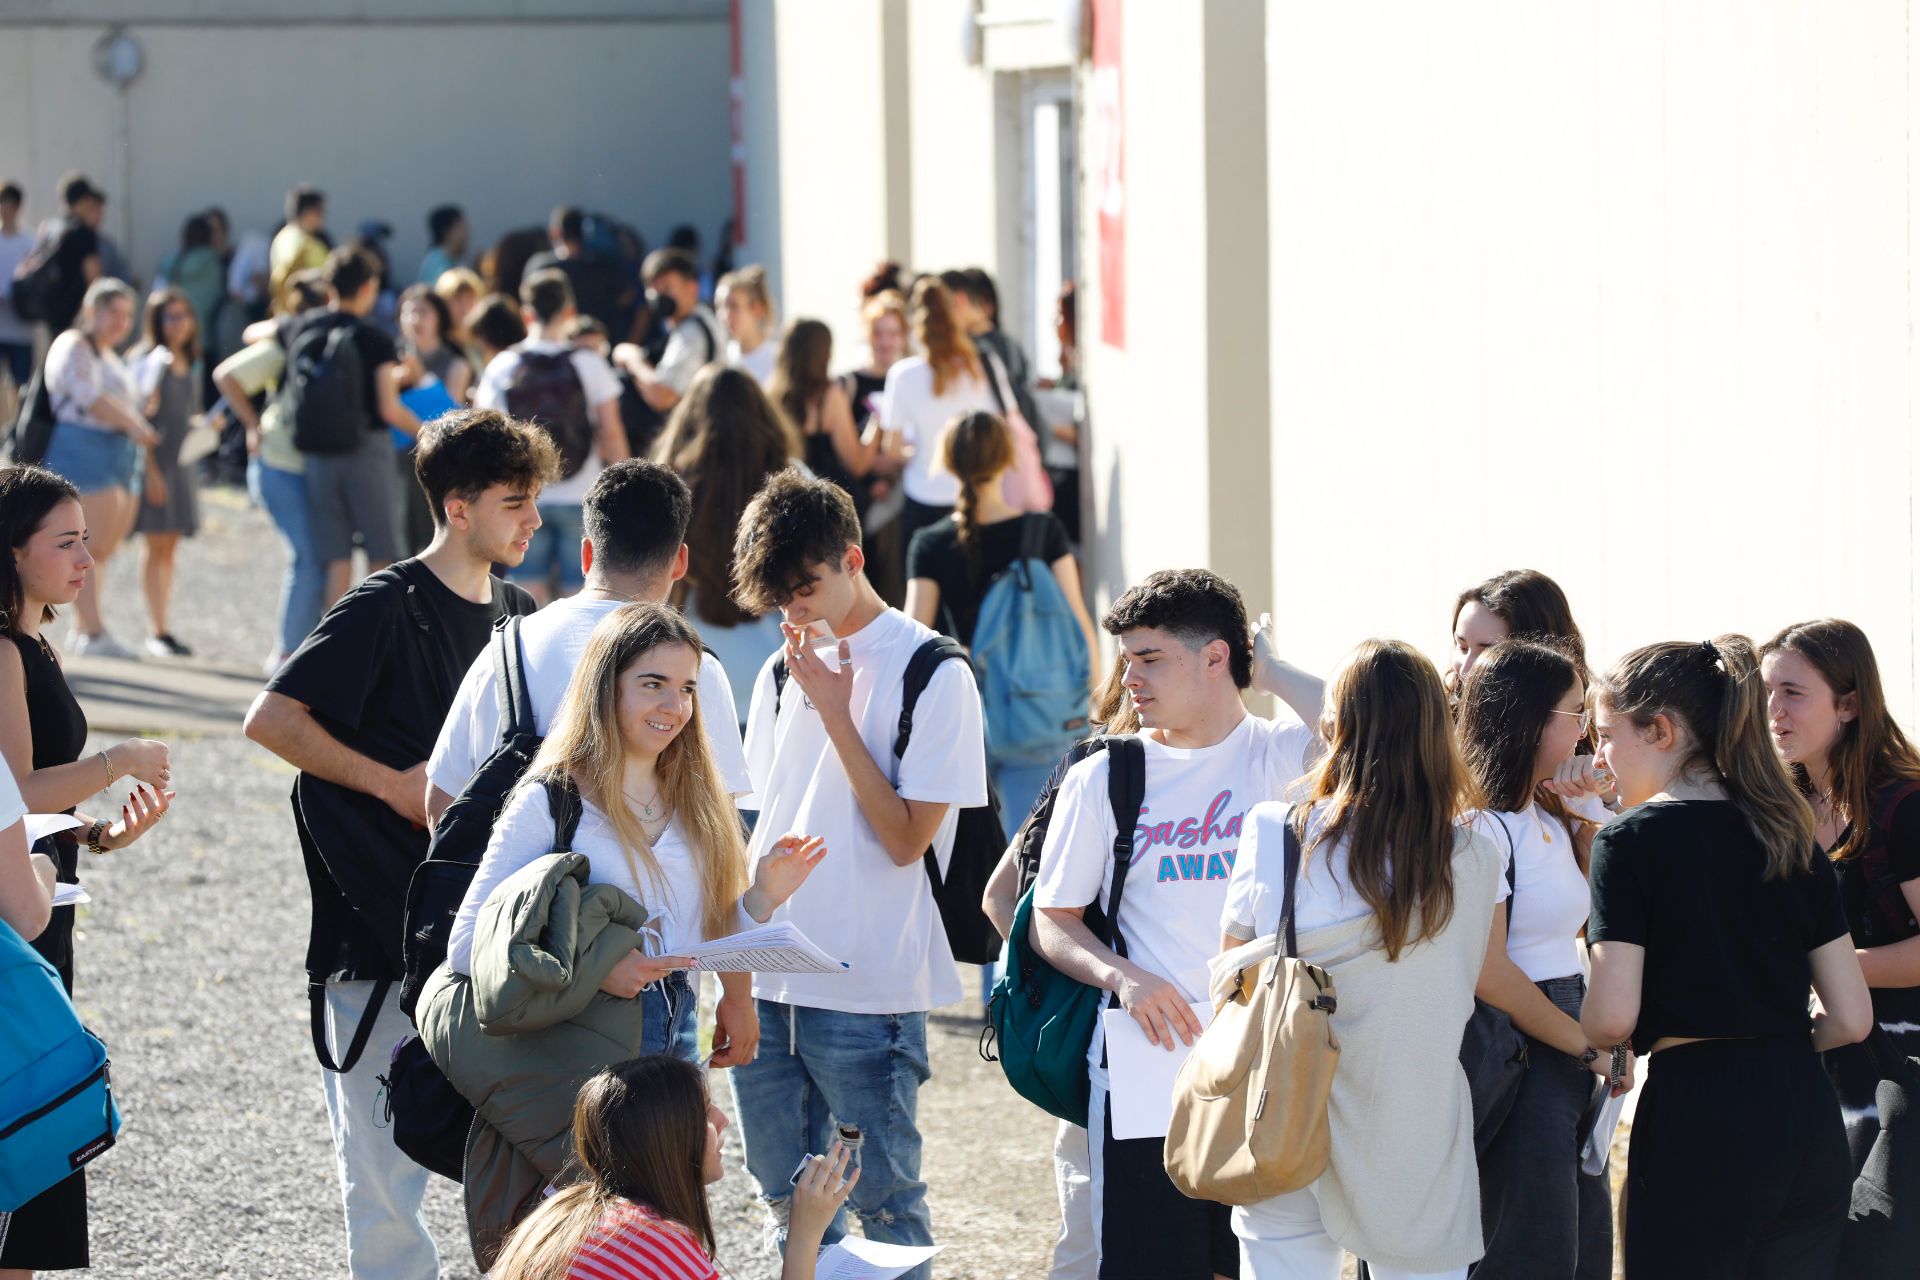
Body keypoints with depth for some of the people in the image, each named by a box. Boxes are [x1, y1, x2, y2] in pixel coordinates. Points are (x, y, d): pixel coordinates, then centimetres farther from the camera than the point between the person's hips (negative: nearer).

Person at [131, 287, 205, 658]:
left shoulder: (191, 365, 14)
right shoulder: (152, 361, -9)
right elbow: (140, 418, -13)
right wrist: (150, 470, -18)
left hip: (182, 462, 7)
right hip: (154, 459, -7)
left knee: (169, 547, 7)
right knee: (157, 545, -7)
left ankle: (160, 628, 9)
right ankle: (157, 631, -7)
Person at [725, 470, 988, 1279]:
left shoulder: (931, 674, -9)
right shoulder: (783, 673, 12)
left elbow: (906, 839, -12)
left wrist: (835, 714, -14)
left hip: (868, 994, -6)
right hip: (768, 985, 6)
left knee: (884, 1203, 0)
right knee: (787, 1203, 13)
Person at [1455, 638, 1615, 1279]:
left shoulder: (1552, 819, 12)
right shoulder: (1481, 828, -15)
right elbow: (1489, 973, -19)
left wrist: (1593, 823, 9)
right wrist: (1591, 1049, -11)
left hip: (1568, 1059, 9)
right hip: (1517, 1053, -9)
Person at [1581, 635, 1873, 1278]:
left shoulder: (1630, 841, -6)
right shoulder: (1791, 837, 11)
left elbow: (1612, 1016, -14)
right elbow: (1852, 1017, 8)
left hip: (1698, 1130, -5)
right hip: (1807, 1123, 6)